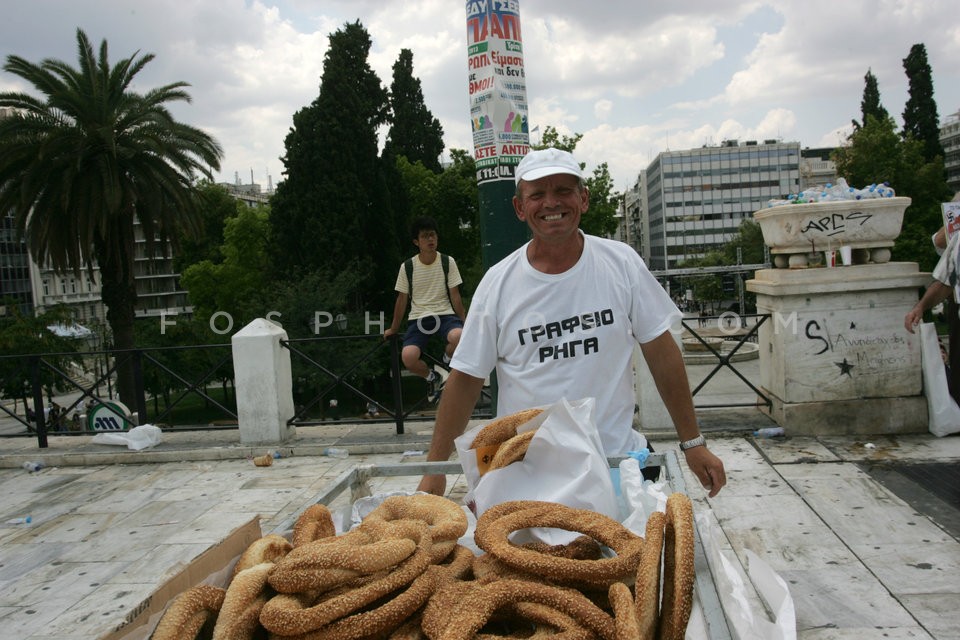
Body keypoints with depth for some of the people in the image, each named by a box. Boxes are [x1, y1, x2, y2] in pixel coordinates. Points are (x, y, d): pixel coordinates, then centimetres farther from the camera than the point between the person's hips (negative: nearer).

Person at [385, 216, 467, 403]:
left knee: (458, 336, -37)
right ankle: (431, 376, 10)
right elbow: (402, 299, 12)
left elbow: (455, 295, 5)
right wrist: (393, 329, 18)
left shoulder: (448, 262, 0)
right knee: (408, 356, -27)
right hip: (418, 318, 1)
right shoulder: (407, 267, 1)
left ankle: (446, 360, 3)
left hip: (445, 315, 0)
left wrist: (464, 322, 3)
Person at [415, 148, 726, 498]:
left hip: (615, 459, 1)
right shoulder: (497, 283, -4)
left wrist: (692, 443, 3)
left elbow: (661, 353, 2)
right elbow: (466, 379, -1)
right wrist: (435, 470, -2)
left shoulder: (621, 263, -3)